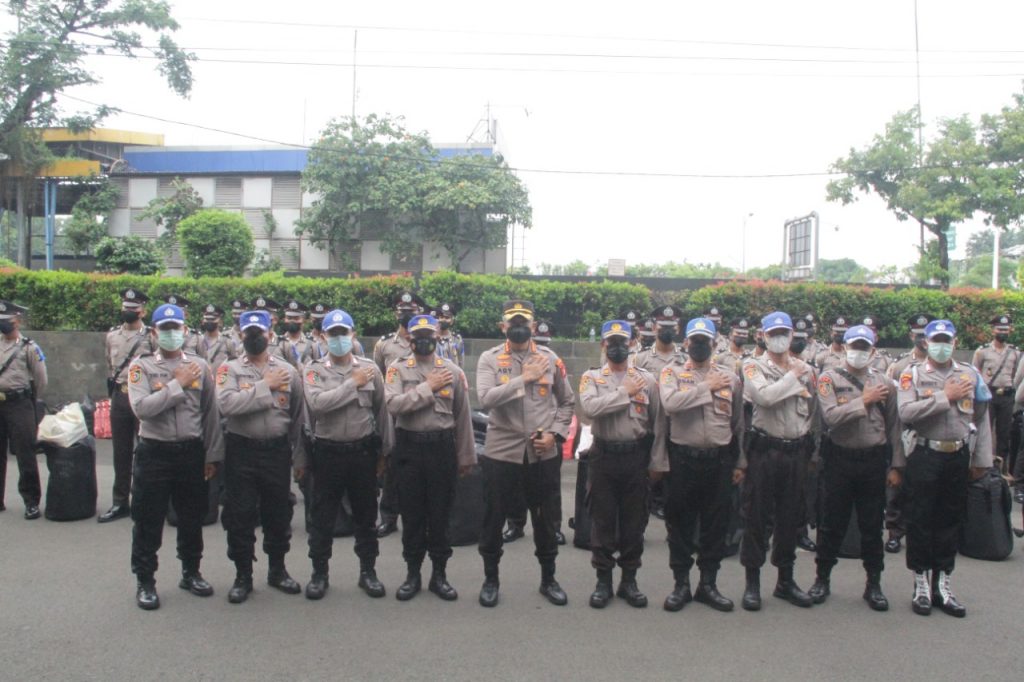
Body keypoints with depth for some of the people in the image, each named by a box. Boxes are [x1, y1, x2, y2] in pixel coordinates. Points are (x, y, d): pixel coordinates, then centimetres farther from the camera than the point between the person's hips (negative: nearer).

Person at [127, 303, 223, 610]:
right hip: (154, 452, -2)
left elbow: (211, 414, 6)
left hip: (191, 451, 2)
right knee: (148, 521, 6)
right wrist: (178, 383, -17)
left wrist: (212, 455, 4)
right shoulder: (141, 366, -3)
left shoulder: (199, 366, 3)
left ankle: (191, 573, 32)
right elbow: (142, 407, -18)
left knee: (192, 518, 14)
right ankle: (145, 582, 21)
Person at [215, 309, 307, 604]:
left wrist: (299, 455, 8)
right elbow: (227, 403, -21)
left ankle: (277, 569, 30)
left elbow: (298, 414, 8)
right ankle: (243, 575, 21)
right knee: (240, 515, 6)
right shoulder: (230, 369, -2)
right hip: (241, 450, -2)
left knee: (278, 513, 12)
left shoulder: (287, 370, 4)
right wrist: (266, 386, -18)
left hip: (277, 450, 2)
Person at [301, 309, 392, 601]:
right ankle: (319, 572, 23)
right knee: (322, 516, 8)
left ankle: (368, 571, 25)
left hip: (363, 451, 1)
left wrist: (384, 451, 10)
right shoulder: (314, 370, -3)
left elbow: (381, 411, 8)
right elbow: (317, 403, -22)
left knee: (366, 515, 12)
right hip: (327, 452, -1)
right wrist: (354, 383, -18)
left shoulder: (369, 369, 1)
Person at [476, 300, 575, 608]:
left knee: (546, 520, 14)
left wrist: (555, 434, -4)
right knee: (493, 519, 9)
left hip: (544, 454, 2)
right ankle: (490, 579, 29)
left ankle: (548, 579, 33)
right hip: (501, 452, -2)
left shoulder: (550, 358, 3)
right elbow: (485, 399, -19)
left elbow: (567, 402, 10)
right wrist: (524, 378, -21)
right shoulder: (489, 359, -4)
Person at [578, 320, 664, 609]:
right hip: (604, 456, -1)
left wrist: (658, 460, 3)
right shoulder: (591, 377, 1)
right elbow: (589, 408, -20)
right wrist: (624, 392, -15)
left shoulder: (647, 379, 5)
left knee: (634, 521, 8)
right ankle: (603, 581, 18)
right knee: (602, 521, 6)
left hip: (636, 456, 1)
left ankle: (629, 580, 21)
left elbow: (658, 421, 6)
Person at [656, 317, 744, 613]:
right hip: (683, 458, -2)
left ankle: (708, 584, 24)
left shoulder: (730, 376, 8)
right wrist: (707, 387, -15)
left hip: (719, 459, 2)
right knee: (680, 523, 6)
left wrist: (739, 462, 12)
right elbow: (670, 403, -21)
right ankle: (681, 584, 20)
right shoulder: (672, 373, 1)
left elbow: (738, 422, 12)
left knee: (716, 524, 9)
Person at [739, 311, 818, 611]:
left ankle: (786, 580, 26)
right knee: (757, 516, 3)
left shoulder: (806, 369, 10)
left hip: (797, 451, 4)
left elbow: (813, 410, 15)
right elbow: (764, 396, -23)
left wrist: (810, 450, 11)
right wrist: (793, 376, -11)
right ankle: (752, 582, 13)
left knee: (790, 517, 13)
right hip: (765, 449, -4)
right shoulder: (754, 366, -3)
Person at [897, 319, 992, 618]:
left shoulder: (970, 374, 7)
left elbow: (981, 419, 9)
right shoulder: (912, 374, -3)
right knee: (920, 521, 3)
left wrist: (982, 460, 7)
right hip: (925, 457, -3)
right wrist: (945, 397, -17)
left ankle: (943, 586, 23)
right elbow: (905, 412, -18)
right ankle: (921, 586, 16)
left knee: (951, 521, 11)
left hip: (959, 457, 3)